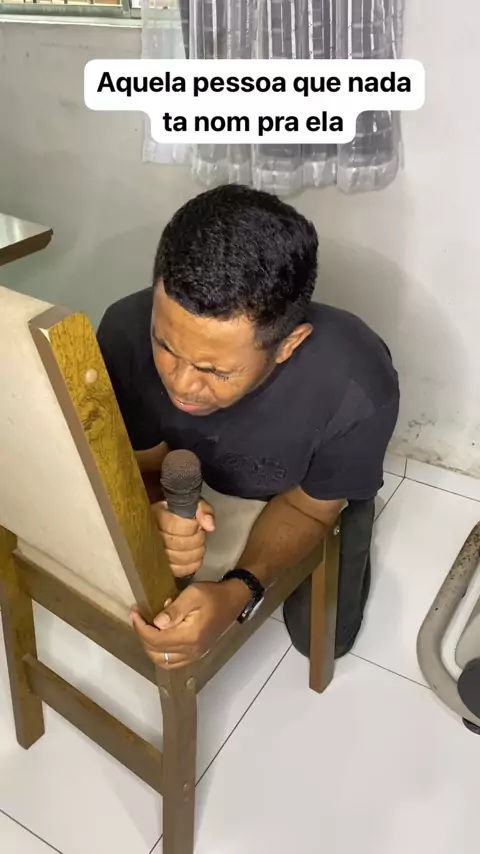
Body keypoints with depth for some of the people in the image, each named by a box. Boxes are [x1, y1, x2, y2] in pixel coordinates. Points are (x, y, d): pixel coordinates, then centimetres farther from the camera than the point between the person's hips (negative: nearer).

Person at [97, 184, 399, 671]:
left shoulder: (357, 387, -43)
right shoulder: (127, 332, -38)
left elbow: (308, 508, -23)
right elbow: (143, 466, -20)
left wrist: (238, 594, -42)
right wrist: (153, 518, -45)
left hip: (311, 489, -1)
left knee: (321, 637, 1)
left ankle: (348, 551, 31)